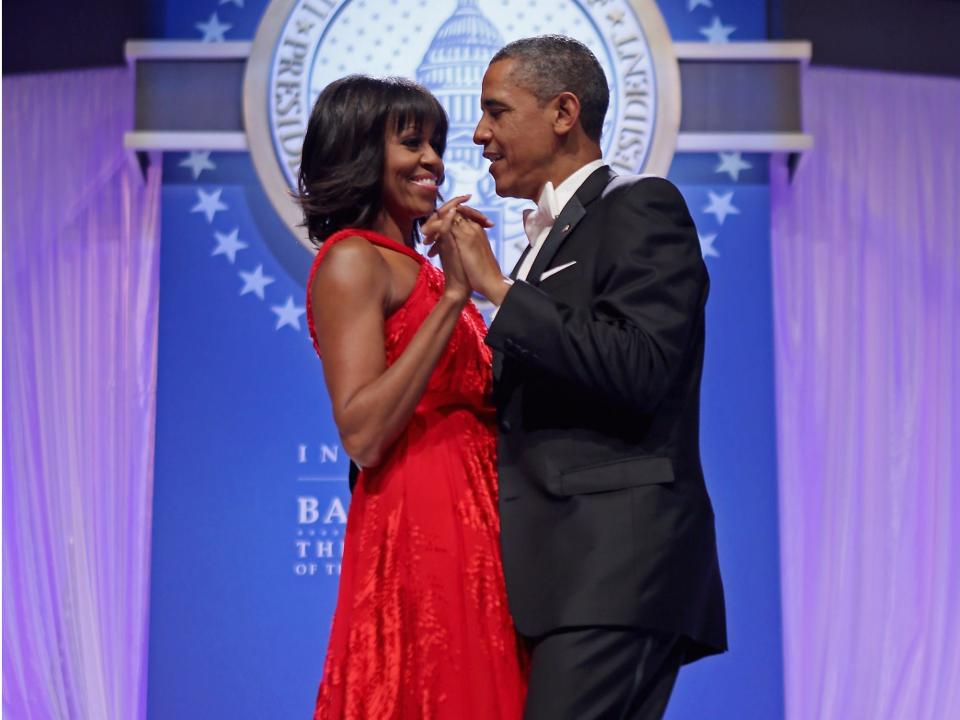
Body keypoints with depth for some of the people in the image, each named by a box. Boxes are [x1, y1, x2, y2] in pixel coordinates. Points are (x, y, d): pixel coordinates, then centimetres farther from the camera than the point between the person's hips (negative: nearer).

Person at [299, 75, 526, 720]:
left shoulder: (410, 264, 19)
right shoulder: (352, 259, -8)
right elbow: (363, 435, -20)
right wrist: (453, 296, -21)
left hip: (469, 524, 9)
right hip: (419, 527, -9)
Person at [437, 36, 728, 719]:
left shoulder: (642, 208, -2)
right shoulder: (551, 235, 23)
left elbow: (639, 369, -18)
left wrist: (498, 288, -13)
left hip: (614, 561, -9)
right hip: (561, 565, 9)